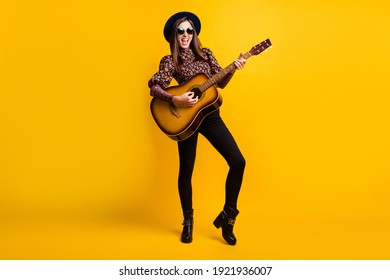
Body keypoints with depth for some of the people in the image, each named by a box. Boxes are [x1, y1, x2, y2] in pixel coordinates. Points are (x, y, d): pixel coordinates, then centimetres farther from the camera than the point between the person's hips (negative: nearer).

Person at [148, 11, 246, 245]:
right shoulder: (170, 61, -2)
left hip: (210, 115, 4)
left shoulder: (206, 54, 9)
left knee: (238, 161, -6)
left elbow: (221, 82, 10)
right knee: (186, 169, 3)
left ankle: (227, 216, 10)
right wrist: (175, 100, -26)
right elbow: (154, 88, -13)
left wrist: (233, 69, -6)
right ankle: (188, 221, 24)